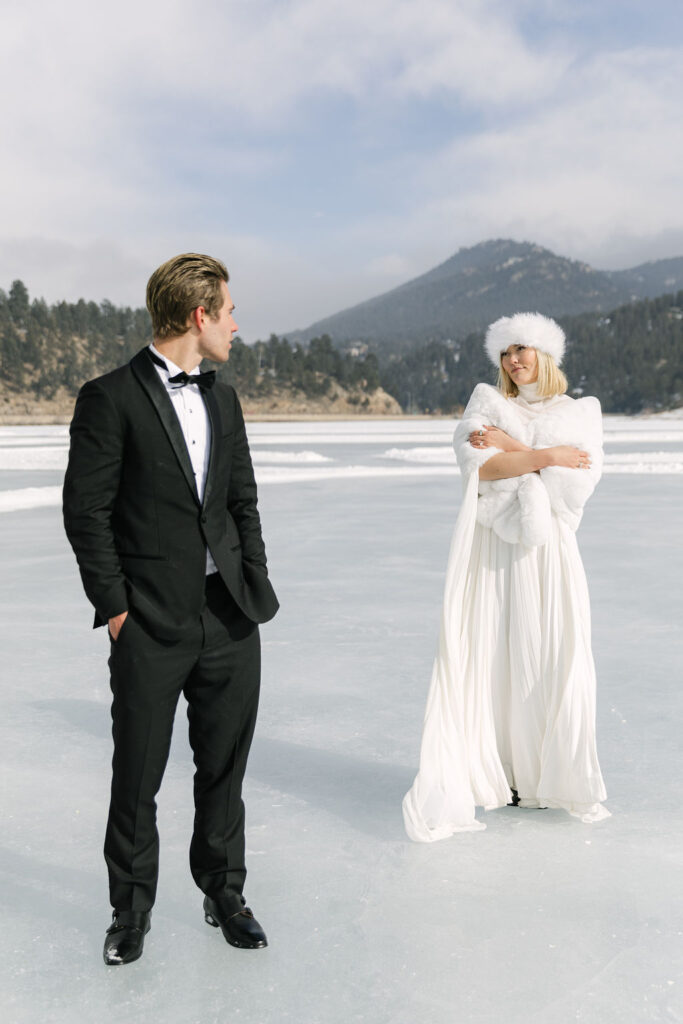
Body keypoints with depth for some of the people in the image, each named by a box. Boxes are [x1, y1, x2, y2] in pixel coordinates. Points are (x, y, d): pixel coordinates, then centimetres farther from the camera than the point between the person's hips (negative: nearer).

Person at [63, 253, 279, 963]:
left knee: (224, 770, 15)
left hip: (231, 621, 5)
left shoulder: (222, 399, 13)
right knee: (137, 778, 8)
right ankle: (131, 910, 27)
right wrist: (115, 605, -10)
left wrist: (256, 586, 8)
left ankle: (224, 894, 33)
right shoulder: (110, 398, -7)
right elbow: (86, 512, -8)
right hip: (151, 627, -5)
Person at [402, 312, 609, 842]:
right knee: (490, 657, -3)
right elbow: (479, 466, -6)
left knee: (553, 660, -3)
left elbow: (579, 479, -5)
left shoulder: (580, 413, 12)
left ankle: (552, 776, 10)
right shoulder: (487, 405, 12)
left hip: (547, 548, 0)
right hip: (493, 549, 0)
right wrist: (544, 455, -10)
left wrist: (511, 449, -7)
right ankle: (492, 773, 4)